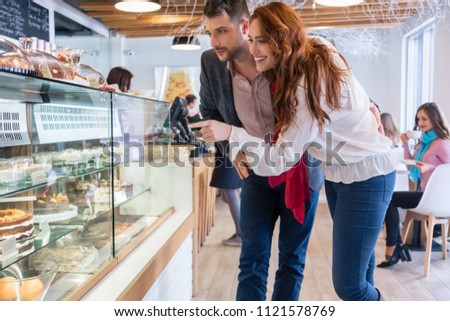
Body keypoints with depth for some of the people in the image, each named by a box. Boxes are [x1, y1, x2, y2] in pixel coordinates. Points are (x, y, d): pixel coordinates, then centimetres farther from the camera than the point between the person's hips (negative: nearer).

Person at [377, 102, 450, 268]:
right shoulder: (424, 141, 15)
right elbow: (410, 166, 15)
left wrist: (430, 168, -25)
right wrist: (405, 145, 6)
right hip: (426, 193, 9)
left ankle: (392, 249, -6)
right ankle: (398, 247, -4)